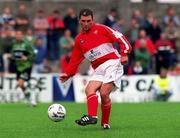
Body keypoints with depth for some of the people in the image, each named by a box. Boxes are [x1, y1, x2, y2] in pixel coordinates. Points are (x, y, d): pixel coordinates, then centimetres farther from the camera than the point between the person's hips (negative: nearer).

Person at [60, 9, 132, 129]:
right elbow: (75, 59, 21)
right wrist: (68, 74, 9)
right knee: (89, 89, -19)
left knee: (104, 93, -18)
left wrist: (124, 53, -15)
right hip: (99, 69, 6)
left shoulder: (101, 29, 1)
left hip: (112, 64, -6)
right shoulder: (79, 40, 15)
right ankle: (92, 116, -35)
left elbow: (120, 38, -3)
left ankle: (105, 123, -6)